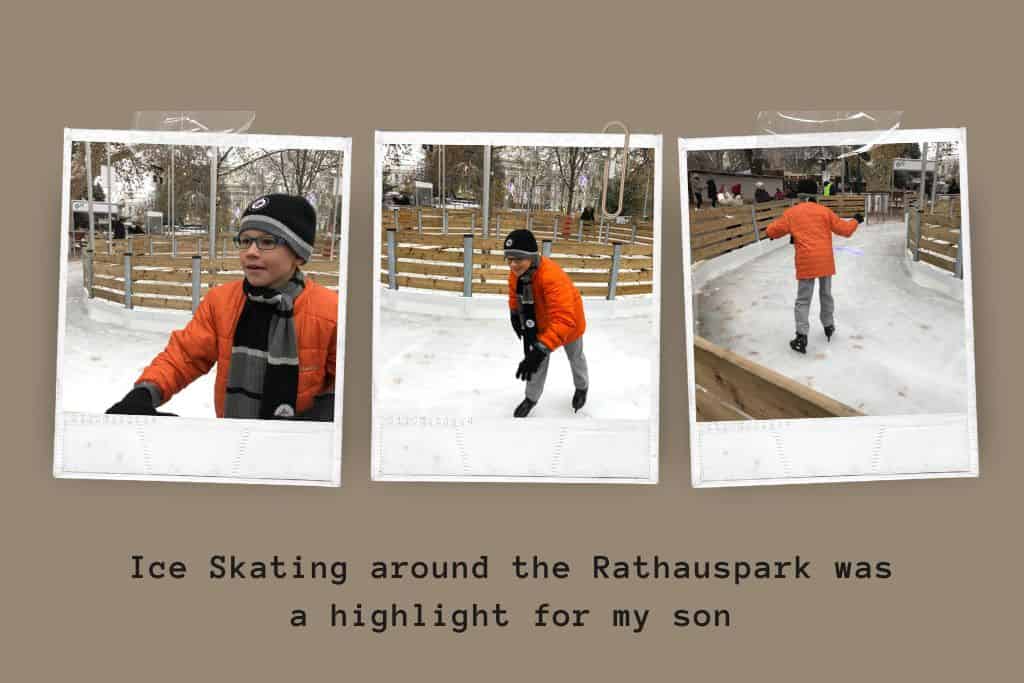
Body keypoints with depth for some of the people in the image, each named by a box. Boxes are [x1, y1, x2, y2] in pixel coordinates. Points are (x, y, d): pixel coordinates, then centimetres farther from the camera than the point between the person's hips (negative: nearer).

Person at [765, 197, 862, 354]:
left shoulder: (791, 213, 6)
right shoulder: (824, 210, 7)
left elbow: (771, 230, 4)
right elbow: (845, 229, 8)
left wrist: (789, 230, 25)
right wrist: (855, 221, 28)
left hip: (806, 261, -2)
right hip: (825, 260, 2)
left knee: (803, 299, 1)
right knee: (826, 294, 21)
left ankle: (801, 336, -8)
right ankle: (828, 326, 36)